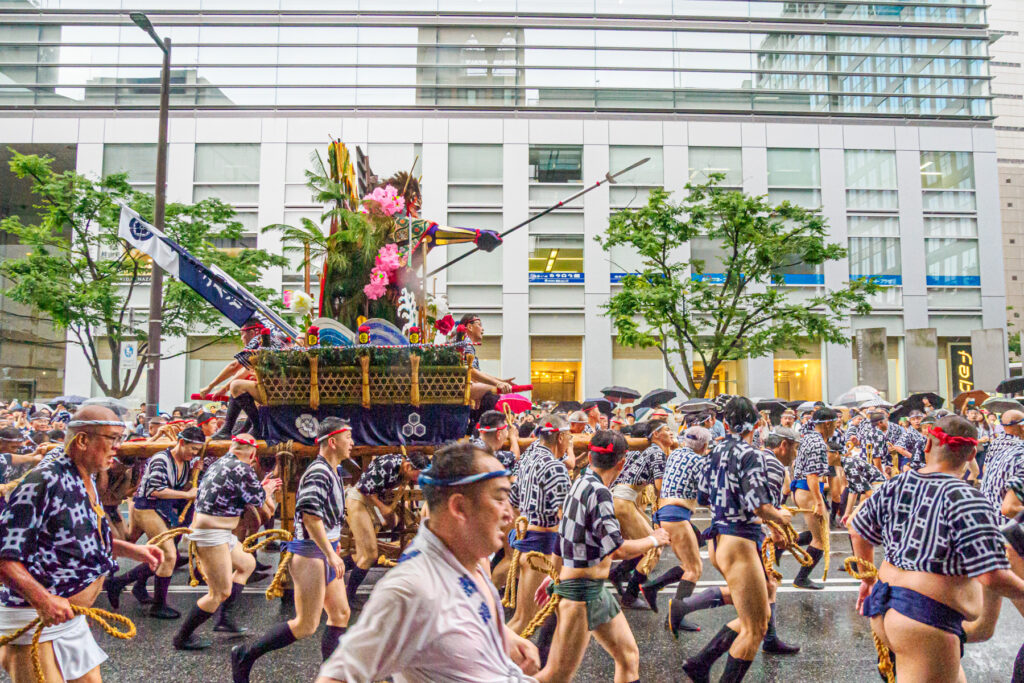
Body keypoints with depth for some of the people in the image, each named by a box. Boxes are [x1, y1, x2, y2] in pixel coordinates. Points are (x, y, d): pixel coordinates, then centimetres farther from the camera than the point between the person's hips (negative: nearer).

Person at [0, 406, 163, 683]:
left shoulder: (87, 482, 9)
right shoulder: (45, 480, -20)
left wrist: (132, 550, 10)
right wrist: (42, 600, -32)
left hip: (71, 618, 9)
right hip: (35, 620, -9)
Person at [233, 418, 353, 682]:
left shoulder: (332, 471, 13)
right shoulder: (318, 472, -19)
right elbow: (310, 514, -30)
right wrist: (330, 553, -30)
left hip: (325, 553, 10)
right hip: (311, 554, -10)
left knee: (341, 614, 11)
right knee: (306, 626, -4)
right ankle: (245, 656, 9)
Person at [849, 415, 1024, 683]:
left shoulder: (895, 485, 4)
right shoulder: (965, 499, -16)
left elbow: (858, 532, 15)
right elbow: (992, 576, -19)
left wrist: (869, 579, 28)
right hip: (925, 622, -7)